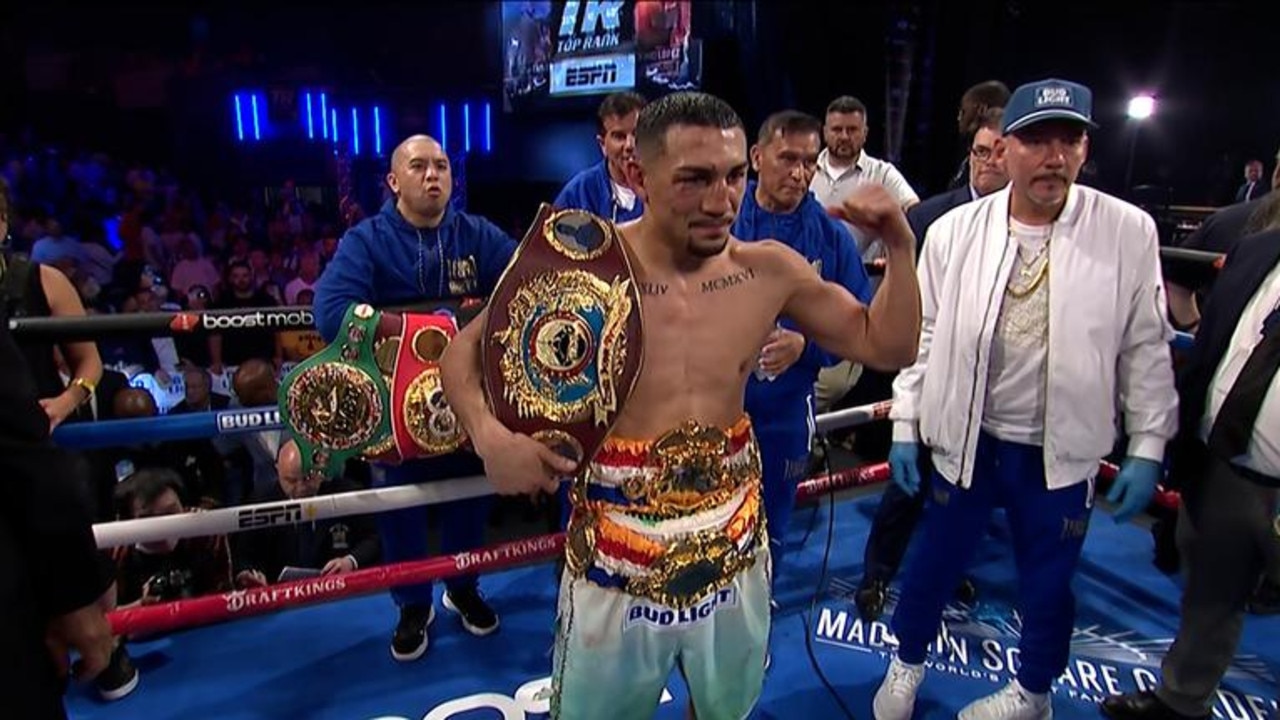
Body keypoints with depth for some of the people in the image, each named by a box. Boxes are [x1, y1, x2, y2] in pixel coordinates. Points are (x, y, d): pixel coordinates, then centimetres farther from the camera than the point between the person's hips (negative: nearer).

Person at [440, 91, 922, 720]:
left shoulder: (771, 270, -5)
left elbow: (887, 346, 5)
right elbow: (465, 350, -5)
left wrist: (900, 244, -8)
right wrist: (490, 436, -24)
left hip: (733, 550, 4)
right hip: (617, 559, -3)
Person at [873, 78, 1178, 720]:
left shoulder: (1129, 232, -8)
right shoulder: (954, 230, -7)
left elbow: (1146, 348, -1)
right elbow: (924, 333, -1)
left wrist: (1148, 448, -1)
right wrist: (905, 425, -1)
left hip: (1061, 452, 0)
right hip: (965, 441, 1)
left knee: (1047, 583, 18)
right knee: (934, 563, 16)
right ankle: (907, 664, 43)